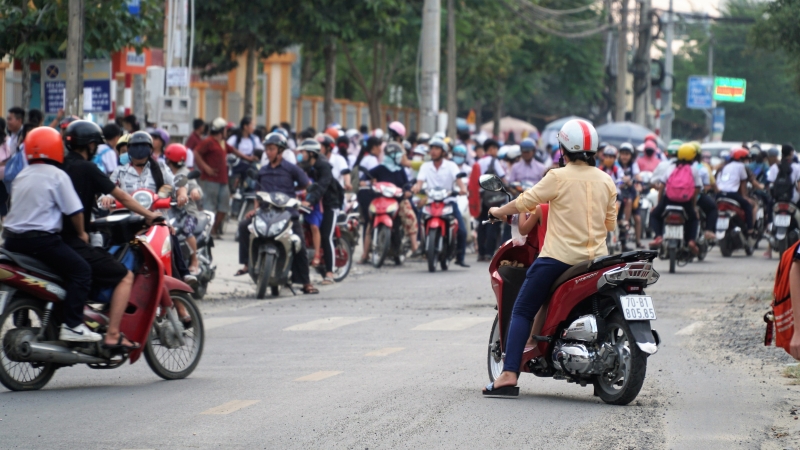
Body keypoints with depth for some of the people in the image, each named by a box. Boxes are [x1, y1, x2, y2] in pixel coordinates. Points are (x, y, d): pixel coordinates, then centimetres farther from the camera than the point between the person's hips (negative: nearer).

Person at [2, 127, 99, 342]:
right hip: (41, 239, -8)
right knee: (81, 270, -6)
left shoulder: (22, 176, 16)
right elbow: (74, 210, -7)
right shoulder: (57, 175, -6)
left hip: (13, 240, 8)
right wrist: (81, 233, 8)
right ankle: (72, 325, -17)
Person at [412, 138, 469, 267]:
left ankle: (460, 258, 2)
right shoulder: (425, 166, 9)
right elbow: (420, 180, -5)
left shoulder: (451, 165, 3)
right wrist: (417, 187, -29)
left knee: (462, 230, -13)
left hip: (449, 201, -1)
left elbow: (458, 178, -13)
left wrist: (462, 187, -35)